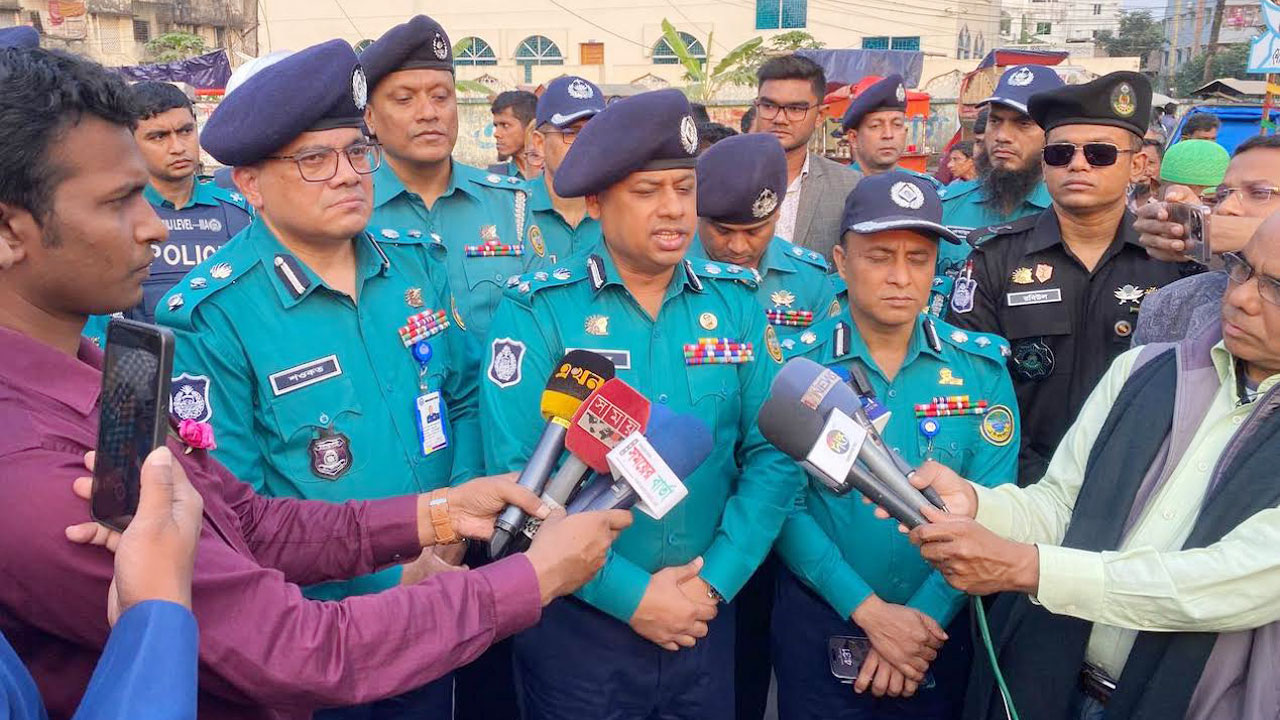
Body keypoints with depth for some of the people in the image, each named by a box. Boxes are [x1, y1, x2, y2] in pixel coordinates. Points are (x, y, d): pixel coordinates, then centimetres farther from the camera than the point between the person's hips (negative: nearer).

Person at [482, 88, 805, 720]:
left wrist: (715, 579, -11)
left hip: (707, 621, 3)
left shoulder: (736, 301, 0)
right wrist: (631, 595, -17)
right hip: (576, 624, -3)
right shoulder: (537, 312, -11)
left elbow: (773, 455, -2)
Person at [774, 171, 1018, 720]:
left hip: (939, 627, 2)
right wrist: (869, 610, -18)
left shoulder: (982, 367, -4)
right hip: (818, 625, -1)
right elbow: (783, 504, -13)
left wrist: (925, 615, -15)